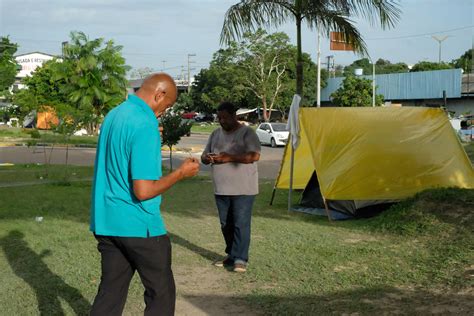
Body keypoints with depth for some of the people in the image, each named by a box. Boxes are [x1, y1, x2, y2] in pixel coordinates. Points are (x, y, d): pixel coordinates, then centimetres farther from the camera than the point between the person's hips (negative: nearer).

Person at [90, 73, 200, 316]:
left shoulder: (113, 115, 8)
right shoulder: (145, 125, -19)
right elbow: (144, 191, -23)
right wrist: (181, 173, -11)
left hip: (106, 222, 8)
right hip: (139, 225, -8)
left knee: (110, 293, 13)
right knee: (161, 295, 8)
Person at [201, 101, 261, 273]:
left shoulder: (247, 133, -7)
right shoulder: (216, 134, 12)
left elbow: (254, 156, -19)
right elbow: (204, 155, 16)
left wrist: (229, 158, -26)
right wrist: (207, 158, -10)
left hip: (243, 189, -6)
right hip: (221, 189, 6)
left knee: (241, 224, -7)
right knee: (226, 224, 13)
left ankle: (240, 259, -3)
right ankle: (231, 255, 25)